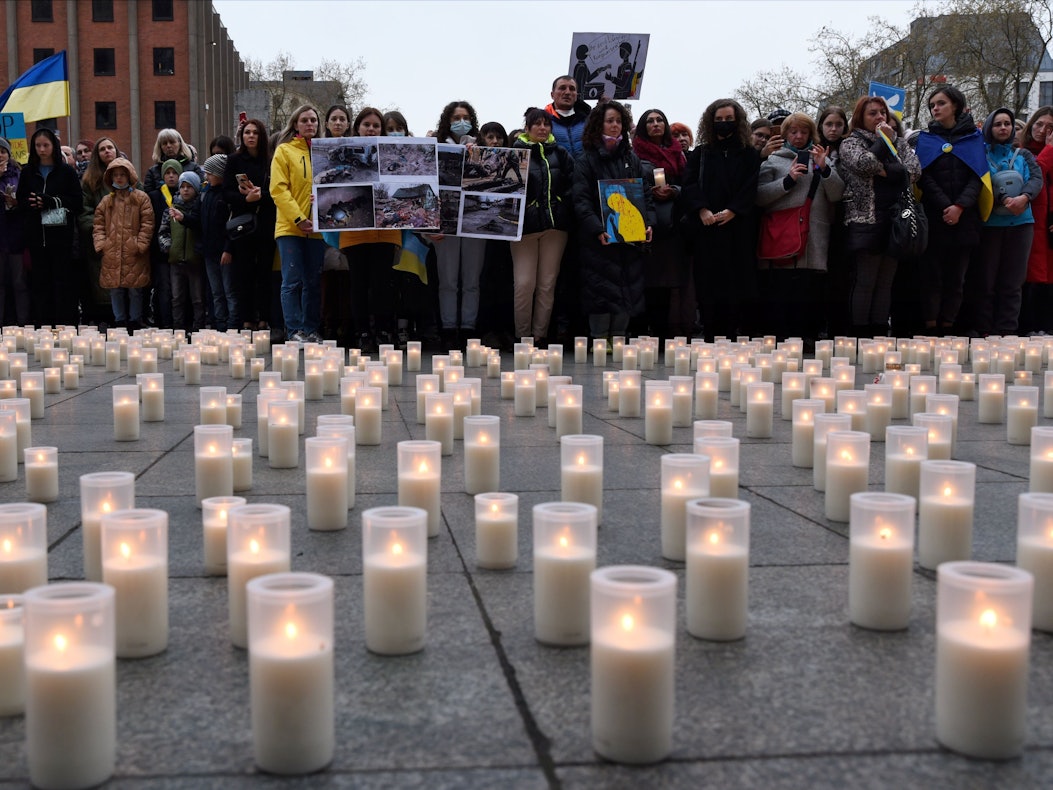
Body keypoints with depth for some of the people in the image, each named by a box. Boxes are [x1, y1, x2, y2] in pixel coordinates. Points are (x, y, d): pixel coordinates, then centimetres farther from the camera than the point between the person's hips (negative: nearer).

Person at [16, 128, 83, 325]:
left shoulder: (66, 172, 2)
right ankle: (42, 324, 8)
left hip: (60, 234, -3)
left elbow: (77, 202, -4)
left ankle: (65, 324, 2)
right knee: (40, 281, 4)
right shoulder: (27, 172, 12)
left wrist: (51, 201, -15)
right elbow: (21, 201, 11)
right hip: (36, 235, 3)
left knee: (63, 280, -2)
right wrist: (32, 203, -11)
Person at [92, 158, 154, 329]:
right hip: (112, 255, 4)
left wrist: (140, 245, -8)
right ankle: (120, 321, 16)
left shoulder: (141, 198, 3)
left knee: (135, 290, 0)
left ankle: (135, 322, 10)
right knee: (115, 289, 6)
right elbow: (98, 225, 14)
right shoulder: (107, 201, 15)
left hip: (134, 255, -3)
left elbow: (147, 224, -1)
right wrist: (100, 244, 1)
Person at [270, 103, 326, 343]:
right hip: (290, 226, -4)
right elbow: (278, 189, -6)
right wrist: (298, 218, -14)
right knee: (292, 280, -5)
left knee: (313, 281, 6)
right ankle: (294, 330, -2)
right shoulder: (284, 151, 3)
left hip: (317, 227, 4)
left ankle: (310, 329, 12)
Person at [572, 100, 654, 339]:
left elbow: (646, 194, 14)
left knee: (628, 293, 4)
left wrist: (648, 223, -3)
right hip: (600, 240, -4)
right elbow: (581, 200, -8)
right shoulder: (586, 160, 2)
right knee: (602, 293, -6)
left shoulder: (632, 159, 17)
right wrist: (597, 229, -21)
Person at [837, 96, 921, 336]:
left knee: (885, 282, 6)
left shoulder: (899, 142, 19)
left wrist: (884, 170, -10)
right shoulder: (851, 142, 6)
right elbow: (865, 163, -15)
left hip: (896, 219, 5)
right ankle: (861, 335, -3)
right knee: (865, 281, -6)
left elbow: (914, 169, 2)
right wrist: (883, 141, -2)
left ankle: (881, 333, 9)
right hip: (867, 219, -5)